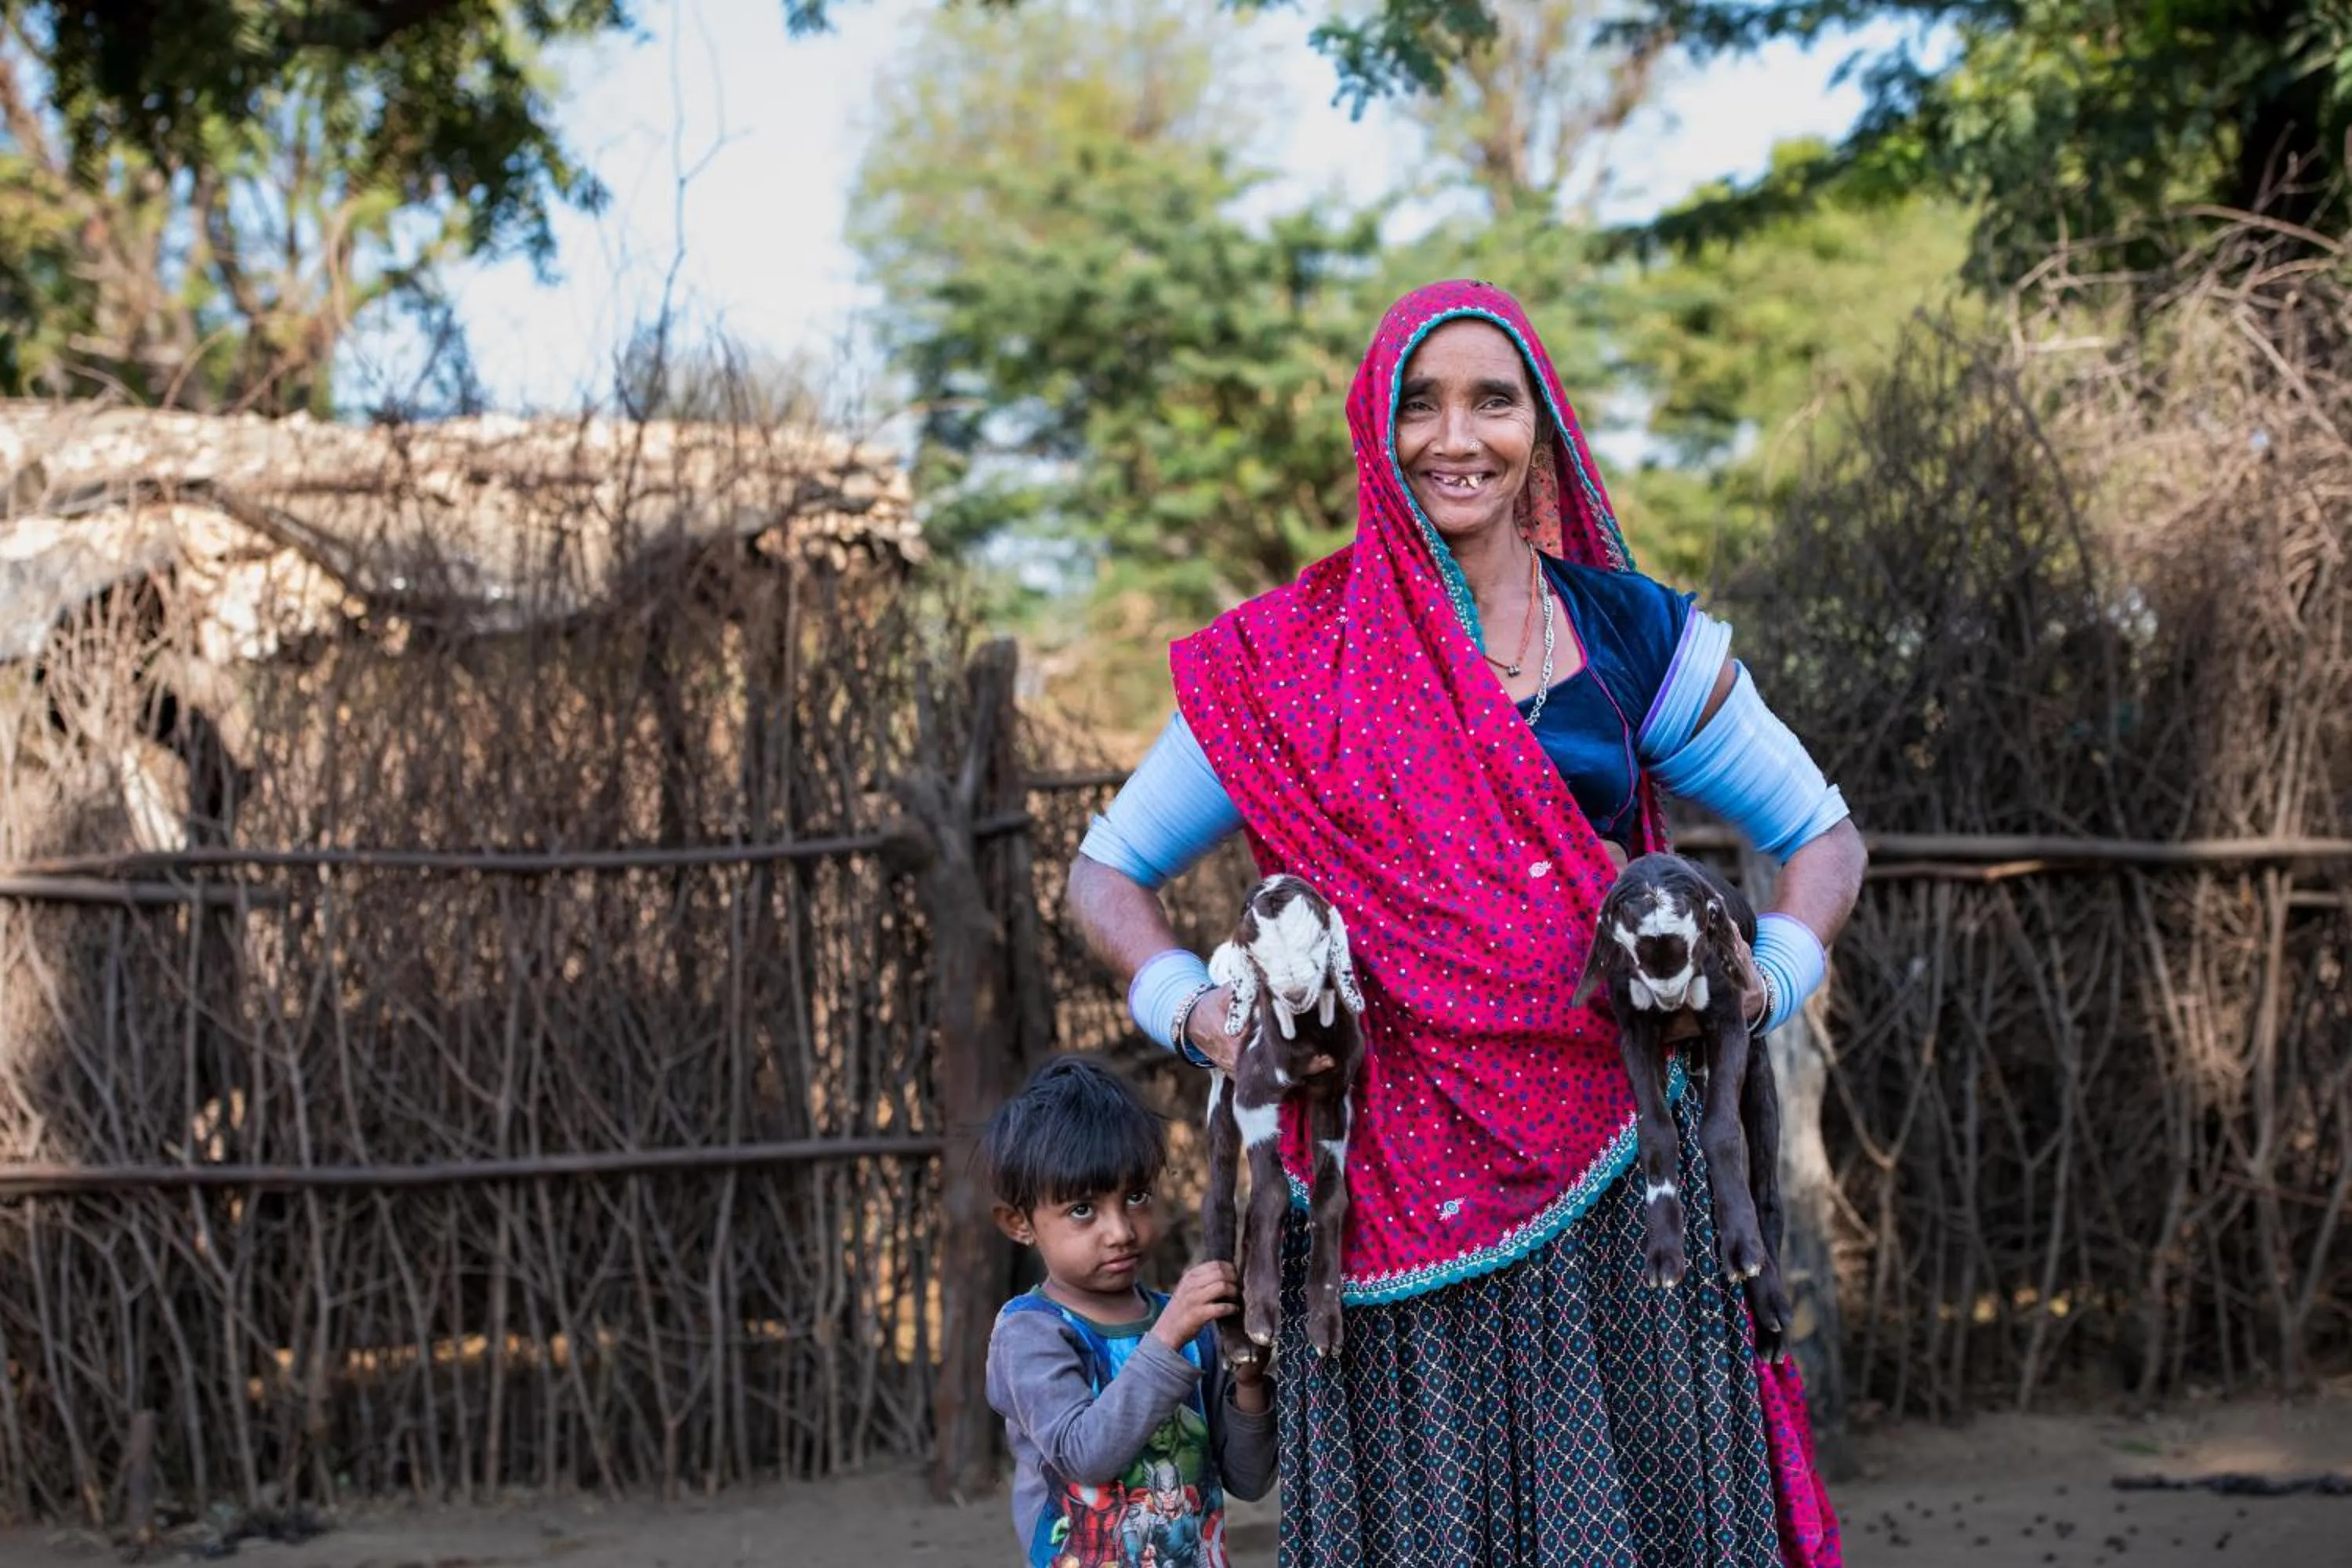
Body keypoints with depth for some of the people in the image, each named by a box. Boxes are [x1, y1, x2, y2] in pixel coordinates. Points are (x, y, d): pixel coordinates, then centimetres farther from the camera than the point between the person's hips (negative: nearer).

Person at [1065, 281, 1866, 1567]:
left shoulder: (1634, 639, 8)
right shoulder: (1291, 660, 5)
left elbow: (1822, 836, 16)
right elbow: (1109, 870, 11)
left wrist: (1766, 979, -3)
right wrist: (1189, 1008, -7)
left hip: (1606, 1174, 1)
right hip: (1392, 1167, -1)